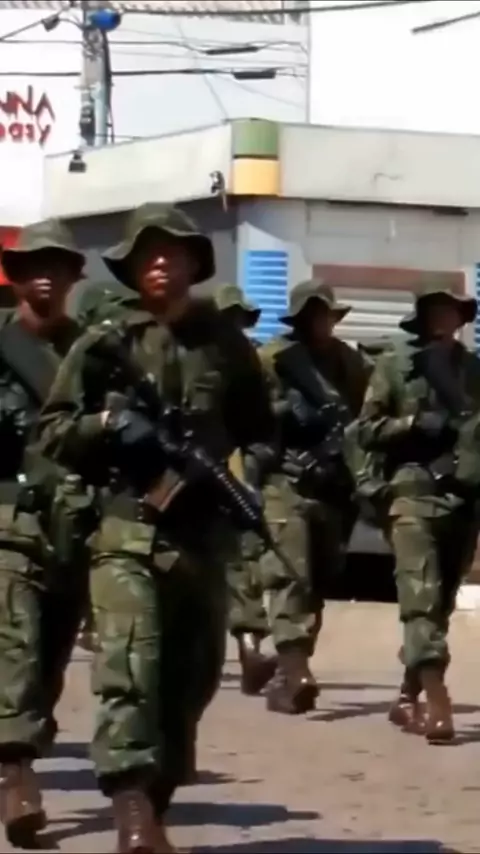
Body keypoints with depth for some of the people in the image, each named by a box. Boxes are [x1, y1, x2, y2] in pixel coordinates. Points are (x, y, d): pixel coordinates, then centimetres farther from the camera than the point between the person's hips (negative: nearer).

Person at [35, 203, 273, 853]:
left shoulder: (229, 346, 11)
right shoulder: (105, 346, 4)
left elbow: (259, 434, 19)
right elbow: (52, 434, 4)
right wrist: (109, 423, -13)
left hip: (206, 536, 4)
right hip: (129, 530, -4)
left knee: (192, 679, 11)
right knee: (130, 671, -18)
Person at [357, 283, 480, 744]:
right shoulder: (395, 365, 7)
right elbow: (367, 430, 3)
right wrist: (415, 423, -10)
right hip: (415, 493, -4)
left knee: (441, 603, 10)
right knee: (420, 599, -17)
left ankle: (407, 697, 21)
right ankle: (437, 701, -25)